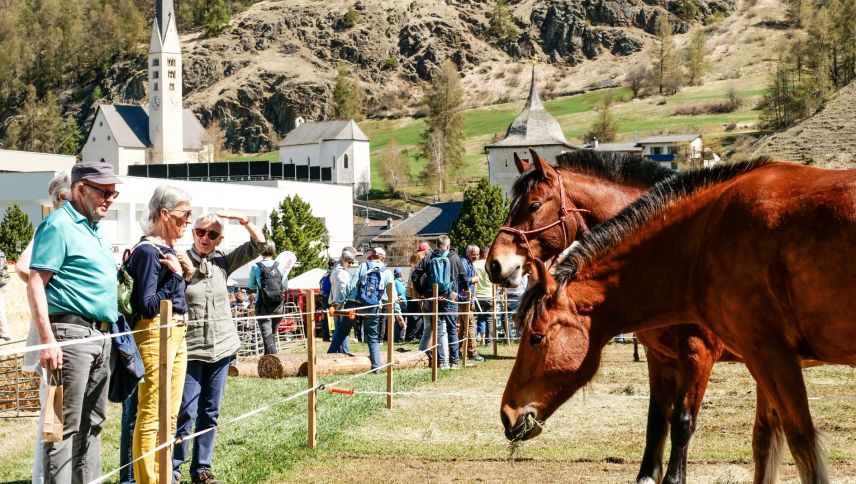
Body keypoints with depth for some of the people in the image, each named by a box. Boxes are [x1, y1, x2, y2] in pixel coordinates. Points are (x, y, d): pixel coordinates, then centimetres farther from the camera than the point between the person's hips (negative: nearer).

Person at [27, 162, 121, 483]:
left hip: (101, 336, 9)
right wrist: (47, 340, -22)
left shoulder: (94, 229, 19)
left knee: (91, 423, 13)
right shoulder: (59, 225, -8)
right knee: (65, 426, -8)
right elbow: (36, 284, -14)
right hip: (72, 333, -9)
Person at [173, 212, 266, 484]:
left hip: (221, 349, 5)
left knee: (210, 413, 9)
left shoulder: (223, 262, 8)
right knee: (185, 414, -7)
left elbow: (259, 244, 7)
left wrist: (243, 220, -5)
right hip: (190, 350, -5)